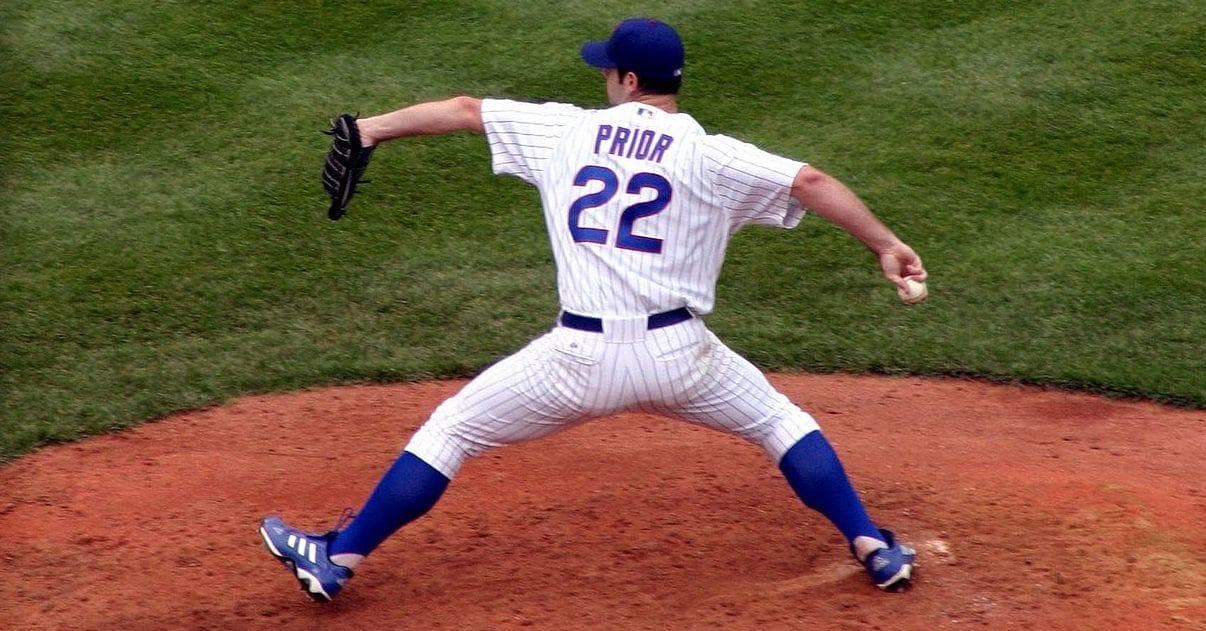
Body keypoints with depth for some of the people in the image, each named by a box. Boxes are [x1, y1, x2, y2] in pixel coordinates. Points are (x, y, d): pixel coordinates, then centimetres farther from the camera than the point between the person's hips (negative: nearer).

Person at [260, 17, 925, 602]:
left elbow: (463, 110, 17)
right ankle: (874, 550, 17)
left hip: (580, 356, 0)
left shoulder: (567, 131, 8)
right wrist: (885, 244, -3)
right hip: (677, 353, 0)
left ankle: (337, 560, 14)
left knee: (448, 431, 15)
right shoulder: (709, 155, 2)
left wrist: (375, 128, 29)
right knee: (782, 423, 25)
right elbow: (809, 181, -7)